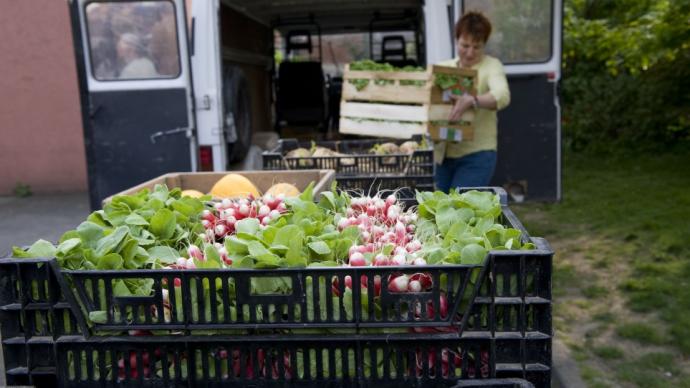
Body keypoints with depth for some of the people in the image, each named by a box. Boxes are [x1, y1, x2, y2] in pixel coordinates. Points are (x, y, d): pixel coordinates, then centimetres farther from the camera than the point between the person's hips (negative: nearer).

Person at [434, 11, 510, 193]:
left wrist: (472, 101, -40)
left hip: (477, 156, -5)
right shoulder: (443, 67, 12)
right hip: (442, 154, 5)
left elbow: (502, 96, -22)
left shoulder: (491, 66, -3)